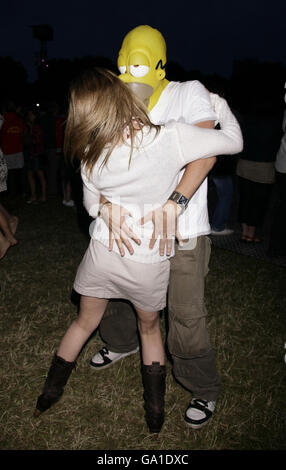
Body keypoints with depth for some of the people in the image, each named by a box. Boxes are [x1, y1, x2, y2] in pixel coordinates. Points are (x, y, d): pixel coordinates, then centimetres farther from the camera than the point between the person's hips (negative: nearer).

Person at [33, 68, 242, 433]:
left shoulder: (92, 156, -9)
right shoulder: (173, 137, -17)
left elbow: (93, 207, 6)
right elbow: (233, 141, -5)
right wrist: (219, 104, 12)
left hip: (103, 253, 2)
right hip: (149, 263, -1)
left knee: (84, 323, 24)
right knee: (149, 329, 25)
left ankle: (48, 395, 43)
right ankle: (155, 415, 36)